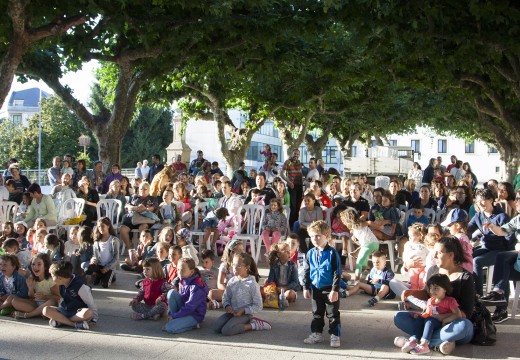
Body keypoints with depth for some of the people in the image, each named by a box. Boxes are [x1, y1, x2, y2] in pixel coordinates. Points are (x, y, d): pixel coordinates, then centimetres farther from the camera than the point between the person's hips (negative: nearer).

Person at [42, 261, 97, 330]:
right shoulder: (62, 285, 1)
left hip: (79, 312, -6)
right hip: (64, 310, 6)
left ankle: (61, 320, -30)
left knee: (88, 313, -40)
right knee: (46, 310, -21)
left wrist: (94, 318, -17)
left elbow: (91, 305, -15)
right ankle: (75, 324, -30)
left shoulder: (80, 286, -19)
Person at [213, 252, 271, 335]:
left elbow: (258, 306, -10)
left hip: (245, 314, -6)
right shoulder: (231, 282, 4)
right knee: (216, 327, -15)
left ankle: (253, 325, -6)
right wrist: (227, 306, -11)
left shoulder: (252, 284, -12)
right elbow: (225, 298, 11)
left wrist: (243, 311, -19)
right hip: (232, 312, 6)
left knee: (226, 331, -25)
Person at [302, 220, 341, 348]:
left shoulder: (332, 253, -14)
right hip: (316, 288, 5)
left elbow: (337, 273, -13)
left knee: (333, 314, 3)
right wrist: (306, 288, 7)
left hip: (329, 289, -5)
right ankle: (316, 333, 27)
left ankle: (335, 336, 10)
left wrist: (335, 290, -16)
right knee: (317, 313, 16)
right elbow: (307, 272, 10)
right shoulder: (310, 253, 2)